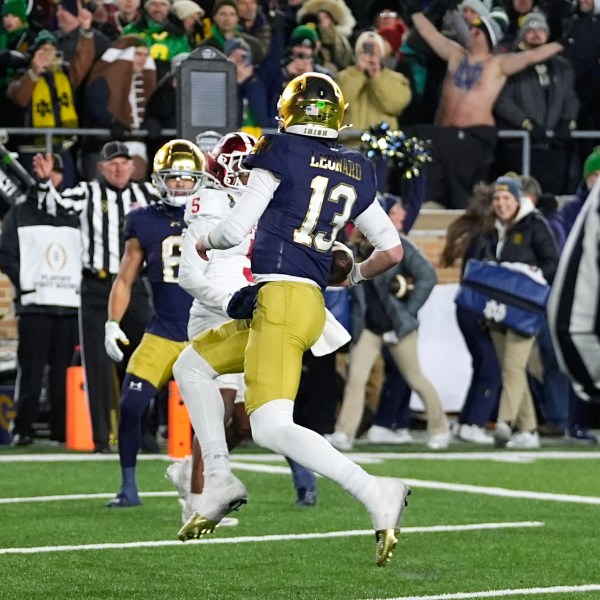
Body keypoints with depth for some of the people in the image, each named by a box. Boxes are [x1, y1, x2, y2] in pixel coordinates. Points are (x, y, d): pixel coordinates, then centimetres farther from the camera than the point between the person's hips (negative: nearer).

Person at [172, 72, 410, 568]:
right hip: (312, 302, 8)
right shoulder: (357, 172, 14)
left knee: (271, 427, -16)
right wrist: (353, 277, 32)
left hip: (280, 298, -8)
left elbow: (235, 230, -7)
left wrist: (206, 242, 16)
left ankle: (376, 492, -26)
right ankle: (219, 481, 17)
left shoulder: (283, 151, -5)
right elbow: (392, 251, 13)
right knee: (192, 365, 23)